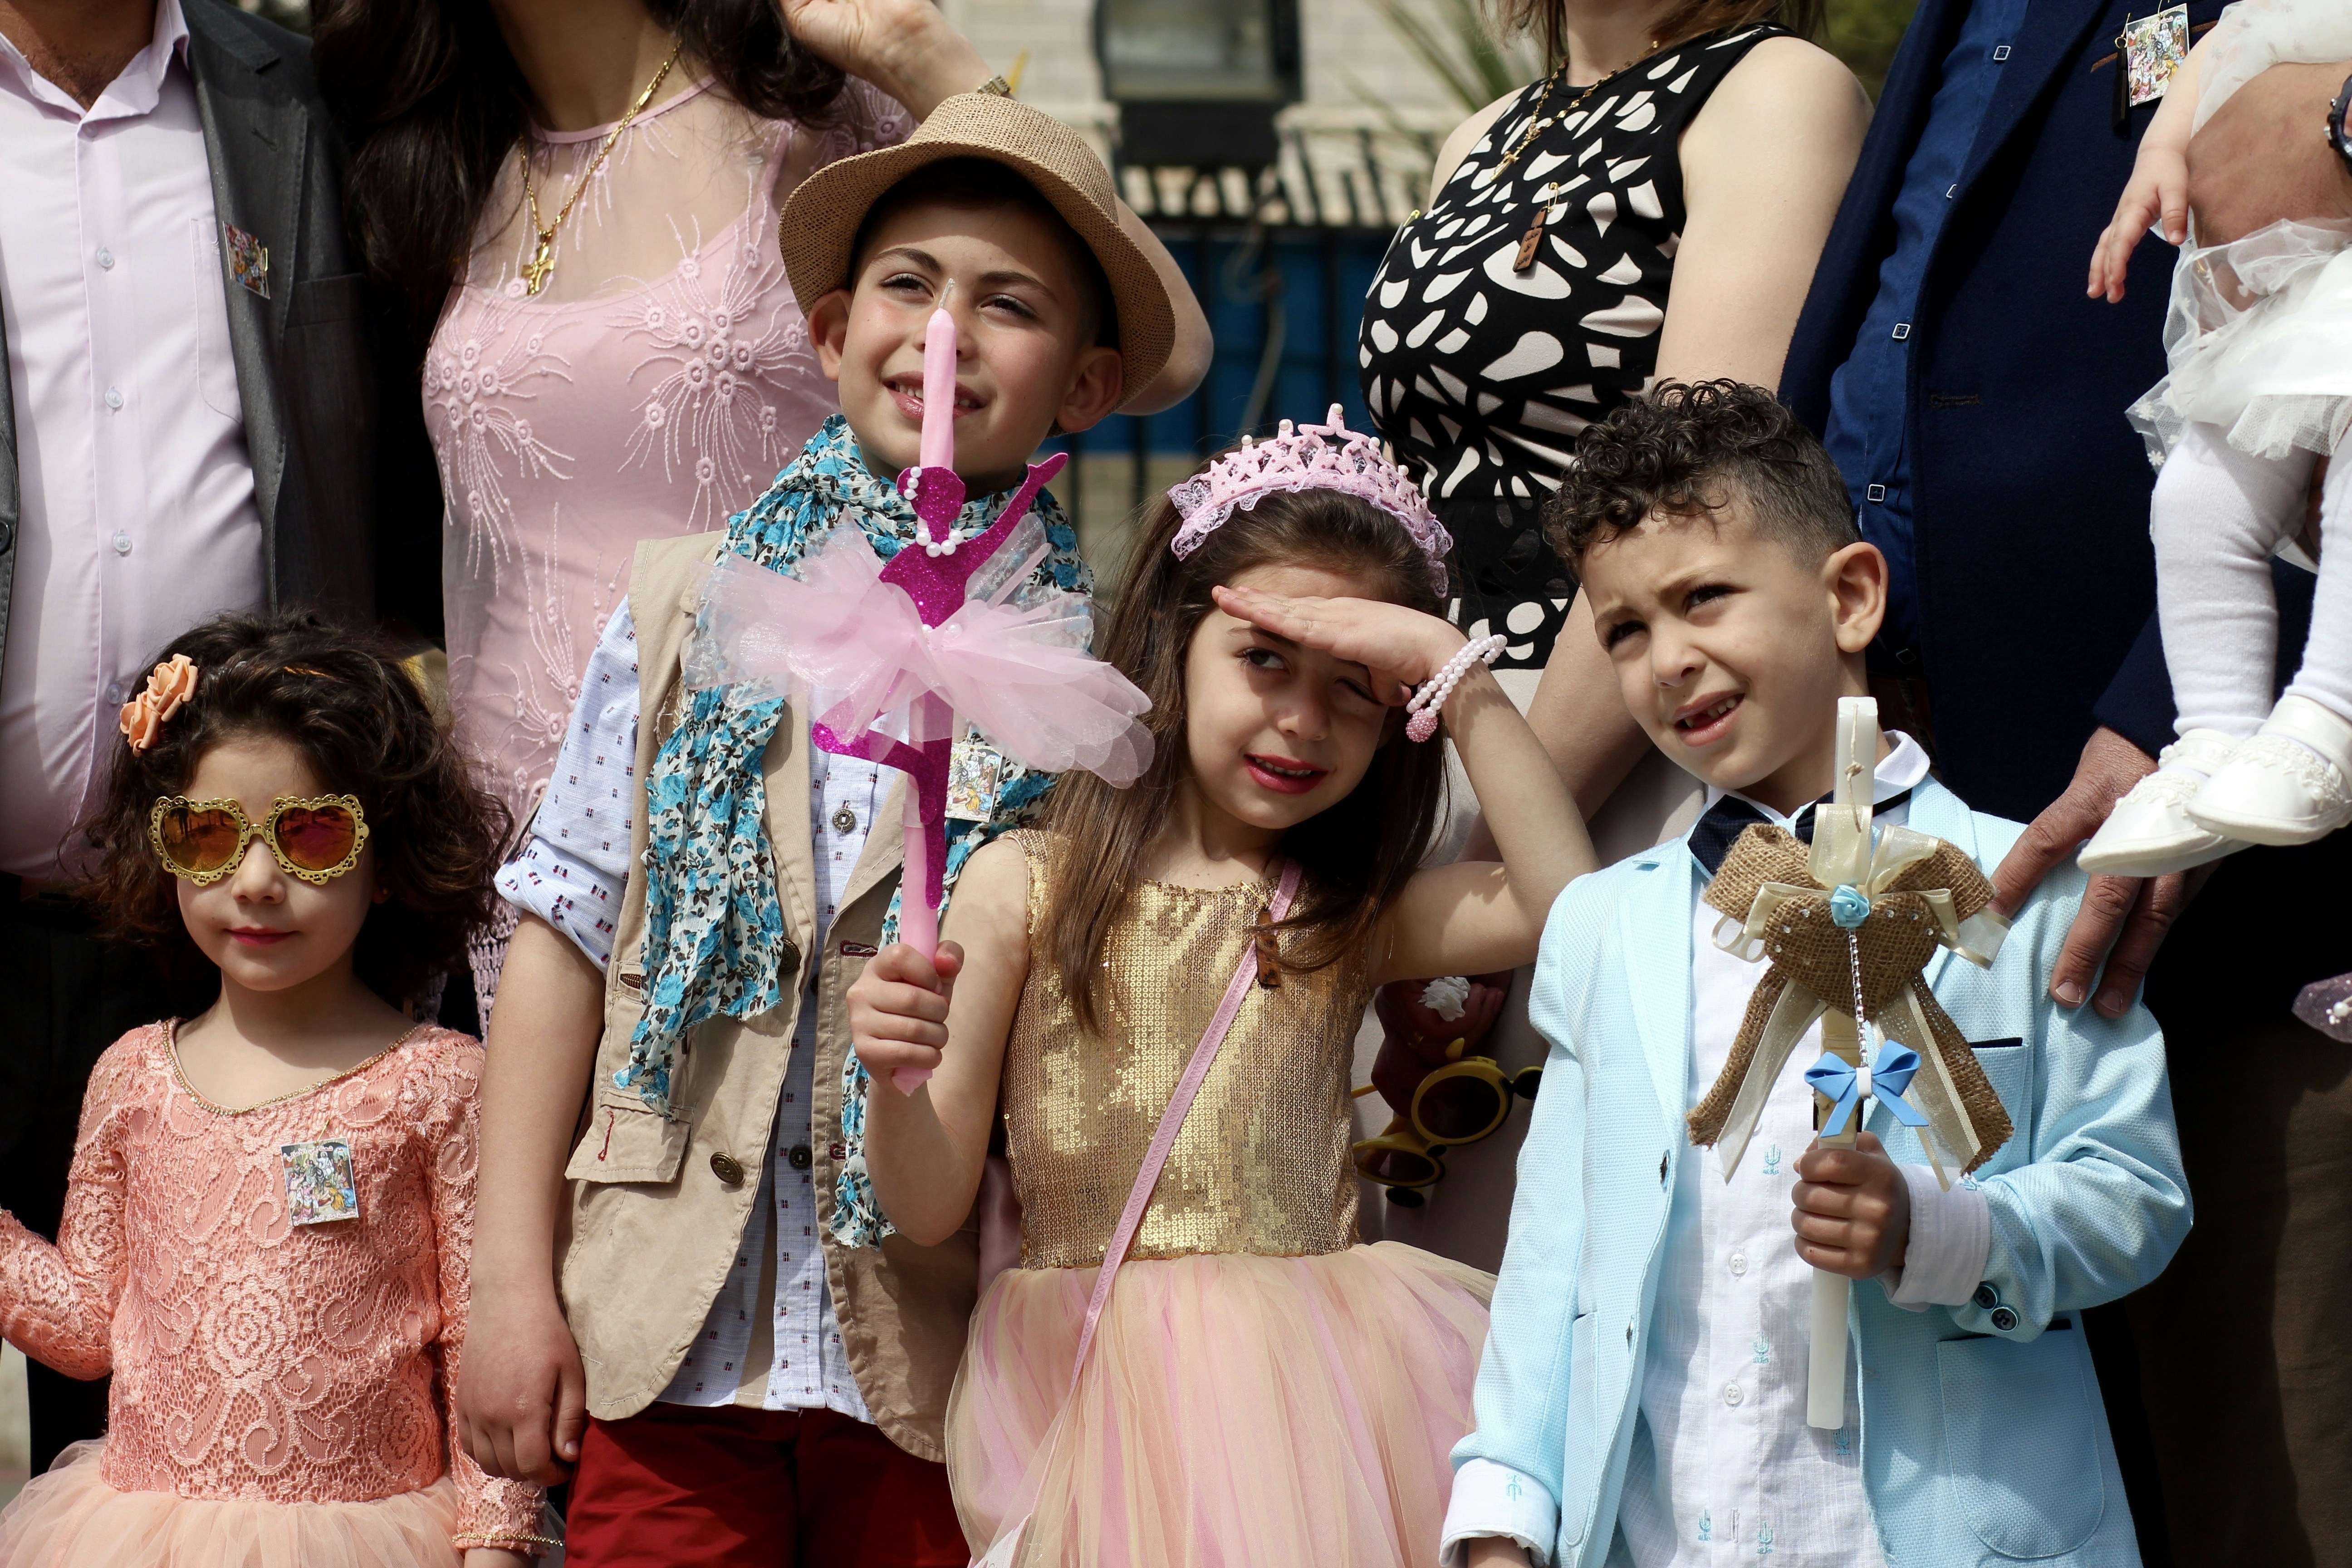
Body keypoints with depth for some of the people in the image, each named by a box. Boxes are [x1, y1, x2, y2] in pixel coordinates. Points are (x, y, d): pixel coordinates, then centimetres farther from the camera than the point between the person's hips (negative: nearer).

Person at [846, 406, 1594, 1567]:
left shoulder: (1353, 917, 9)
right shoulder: (1026, 887, 4)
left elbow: (1564, 905, -11)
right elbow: (930, 1205, 4)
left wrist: (1454, 670, -6)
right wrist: (898, 1081, -18)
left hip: (1307, 1380, 2)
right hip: (1085, 1374, -2)